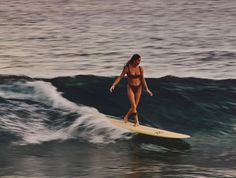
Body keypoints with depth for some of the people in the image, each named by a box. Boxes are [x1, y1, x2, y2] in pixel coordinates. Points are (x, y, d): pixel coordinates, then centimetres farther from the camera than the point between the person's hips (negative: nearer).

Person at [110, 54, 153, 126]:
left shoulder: (140, 68, -3)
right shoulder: (127, 68, -11)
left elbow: (143, 79, 1)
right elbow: (120, 77, -9)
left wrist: (147, 89, -3)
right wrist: (113, 85, -18)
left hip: (138, 88, 3)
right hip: (130, 88, -3)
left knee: (135, 106, 7)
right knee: (133, 106, -10)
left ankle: (126, 116, 28)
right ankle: (136, 121, 3)